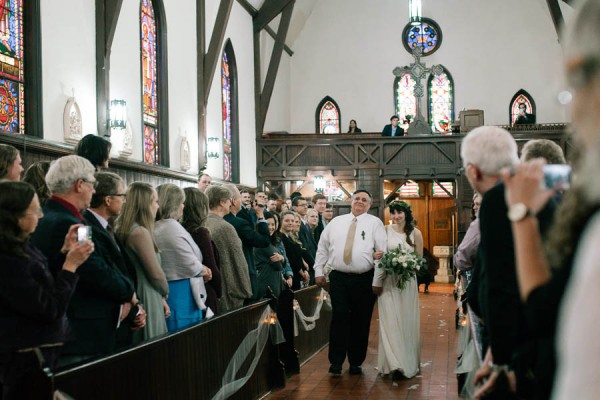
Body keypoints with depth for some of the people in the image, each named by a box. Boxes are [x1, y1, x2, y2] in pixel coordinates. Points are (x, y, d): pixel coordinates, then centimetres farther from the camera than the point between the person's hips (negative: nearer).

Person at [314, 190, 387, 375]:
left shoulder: (375, 223, 2)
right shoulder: (336, 222, 12)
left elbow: (382, 253, -3)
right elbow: (322, 247, 15)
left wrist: (378, 281, -8)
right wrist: (319, 271, 8)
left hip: (364, 280, -1)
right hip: (338, 278, 1)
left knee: (361, 323, 5)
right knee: (339, 319, -3)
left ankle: (356, 363, 17)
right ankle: (336, 362, 6)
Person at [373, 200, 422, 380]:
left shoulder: (415, 233, 2)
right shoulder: (385, 230, 1)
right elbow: (377, 252, 8)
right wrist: (376, 256, -14)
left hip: (407, 281, 1)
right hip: (388, 281, -1)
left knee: (407, 321, 6)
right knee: (390, 321, -6)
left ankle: (409, 362, 19)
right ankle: (395, 364, -4)